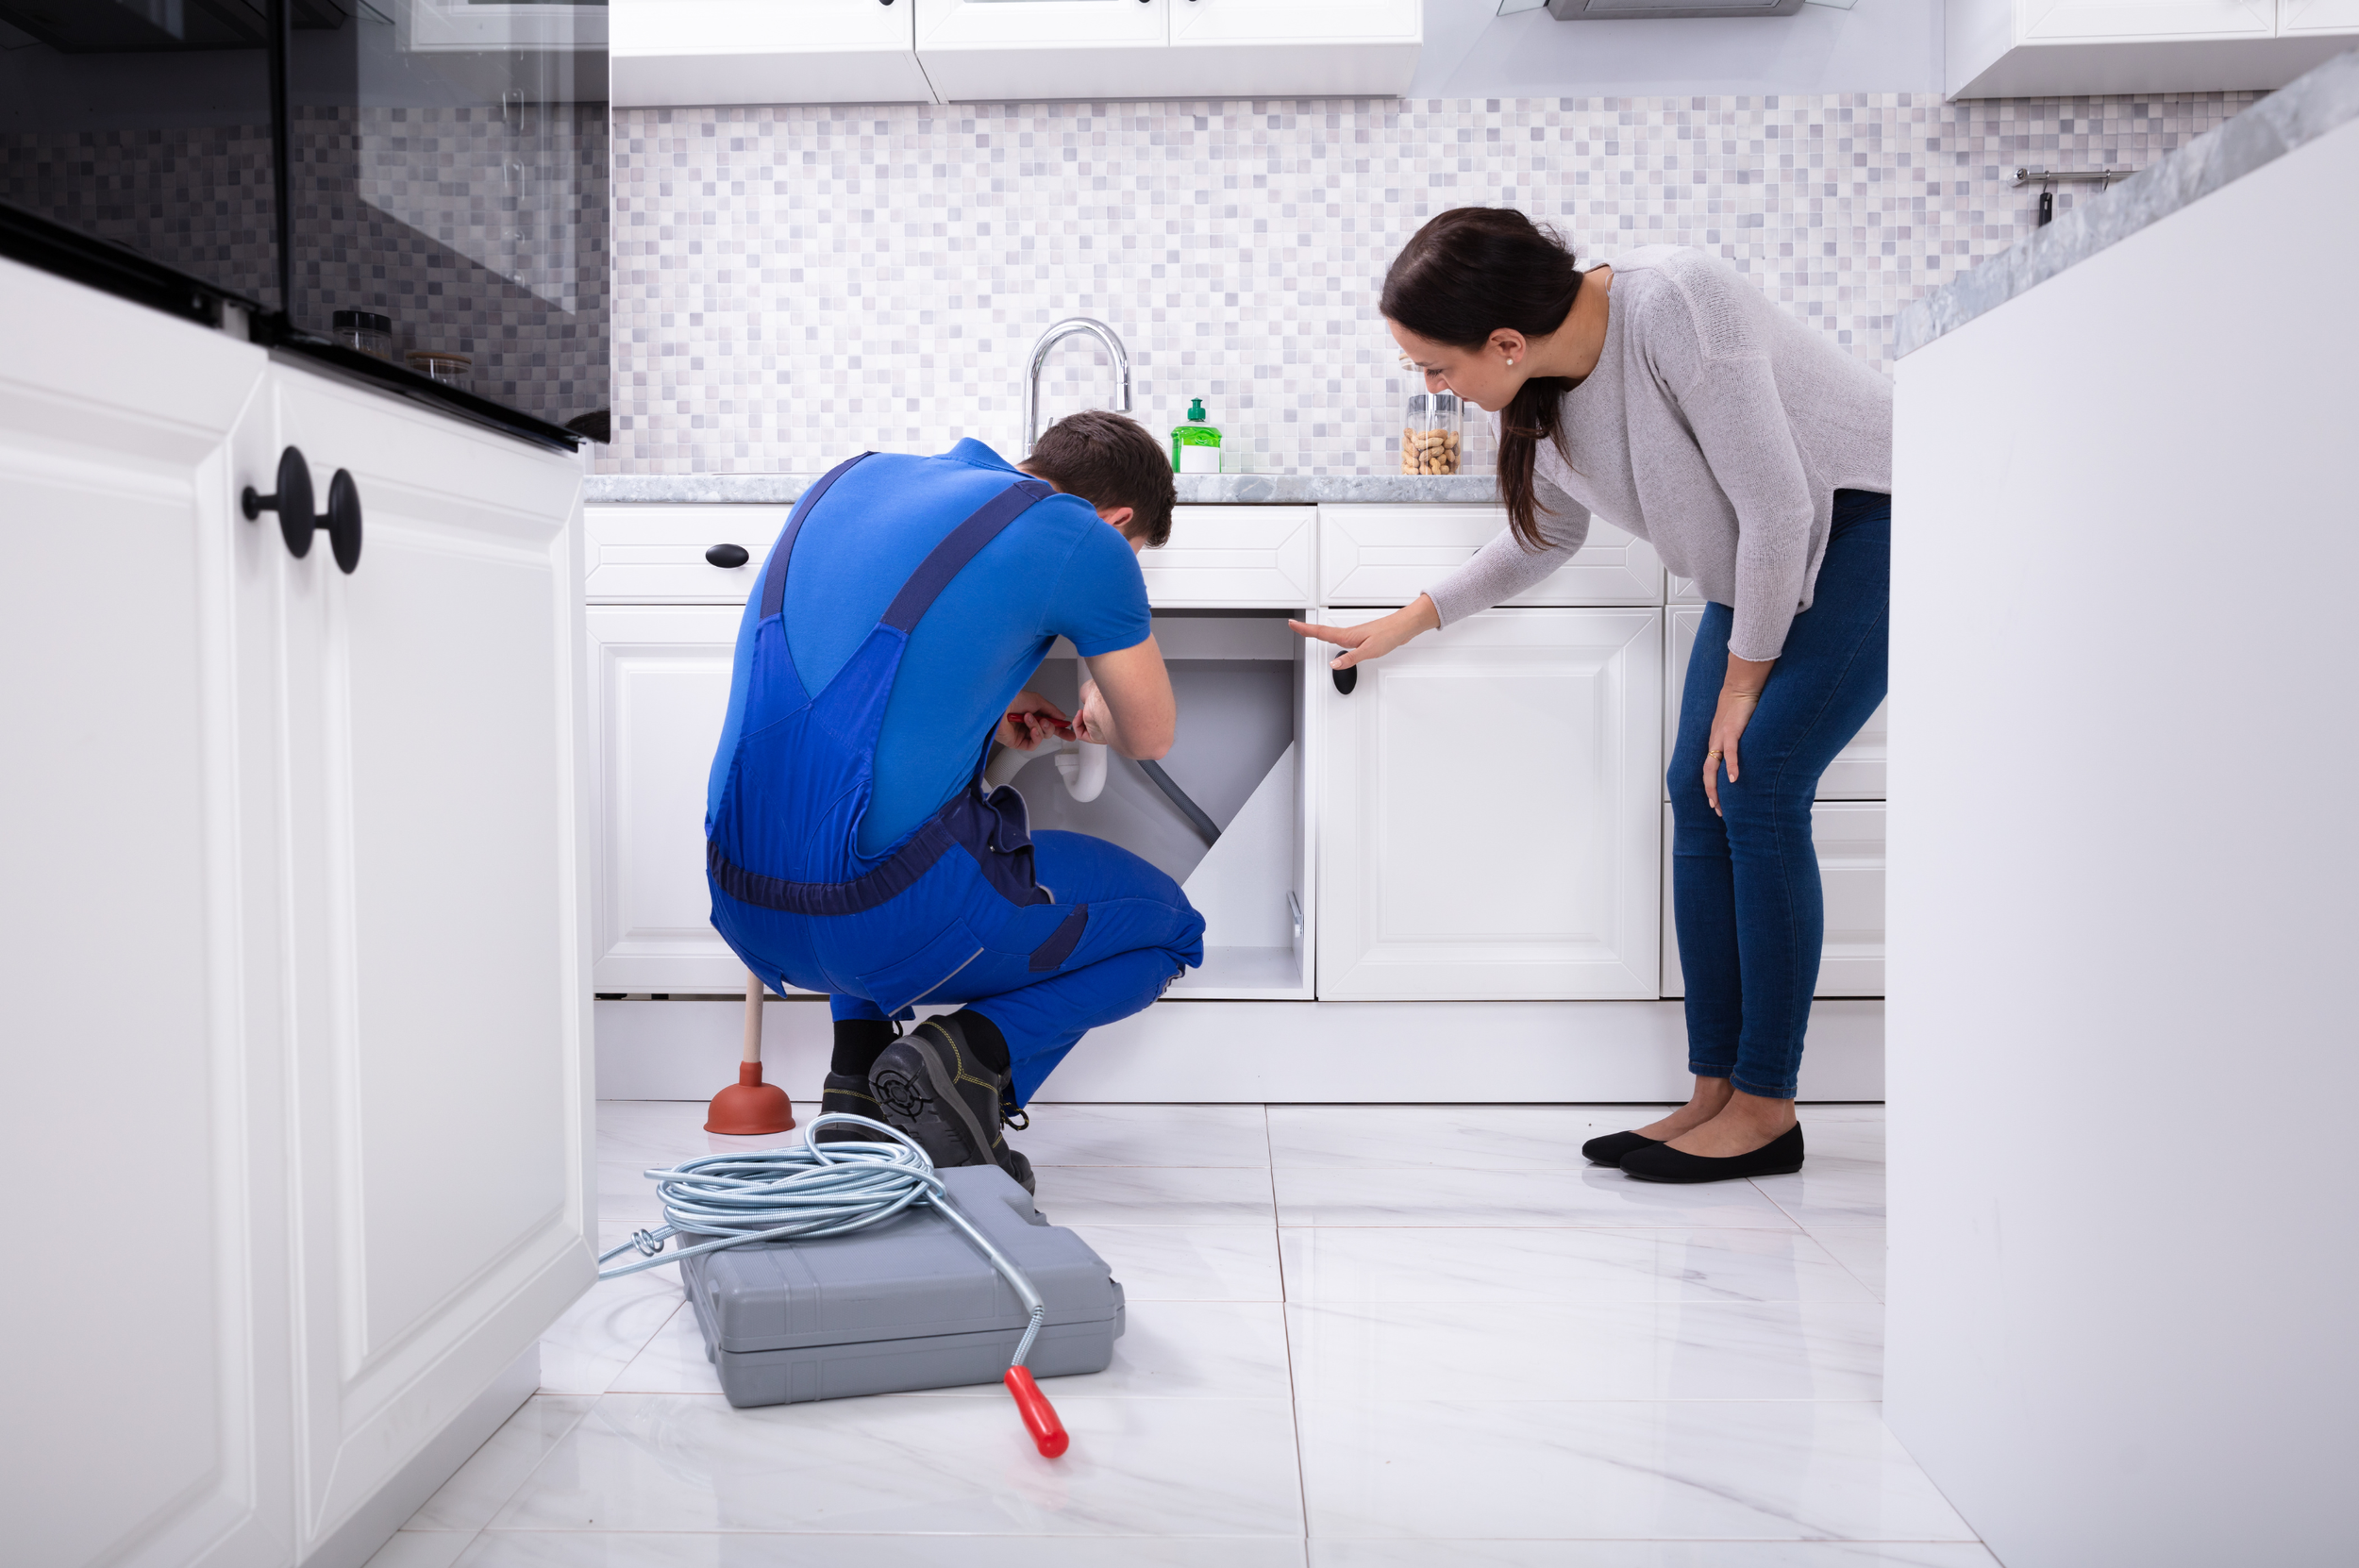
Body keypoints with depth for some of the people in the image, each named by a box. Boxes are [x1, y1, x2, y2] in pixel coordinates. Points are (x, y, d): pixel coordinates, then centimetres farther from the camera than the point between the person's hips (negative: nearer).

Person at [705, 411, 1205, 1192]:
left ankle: (855, 1083, 23)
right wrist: (1096, 706, 35)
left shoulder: (855, 476, 16)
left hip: (740, 905, 6)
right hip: (889, 921, -6)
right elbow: (1148, 739, 12)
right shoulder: (1080, 539, -2)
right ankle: (971, 1057, -5)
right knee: (1167, 927, 20)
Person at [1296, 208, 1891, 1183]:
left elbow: (1778, 507, -26)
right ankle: (1715, 1095, 5)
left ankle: (1766, 1110, -7)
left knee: (1756, 785, -16)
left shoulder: (1674, 307, -30)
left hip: (1870, 525, -8)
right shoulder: (1541, 394, -5)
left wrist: (1744, 680, -17)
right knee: (1698, 792, -1)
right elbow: (1545, 538, 14)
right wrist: (1404, 623, 14)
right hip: (1760, 560, 8)